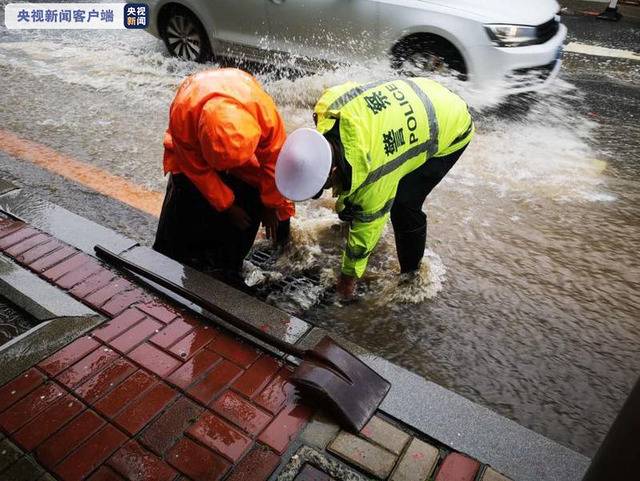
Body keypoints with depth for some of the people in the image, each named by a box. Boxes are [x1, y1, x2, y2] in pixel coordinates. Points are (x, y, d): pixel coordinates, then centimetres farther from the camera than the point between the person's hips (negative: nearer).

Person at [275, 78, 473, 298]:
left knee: (403, 206, -15)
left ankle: (411, 274, 7)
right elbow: (349, 87, -1)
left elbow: (368, 223, -25)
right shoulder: (327, 107, -26)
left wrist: (349, 275, -9)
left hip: (451, 126, -7)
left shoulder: (372, 171, -41)